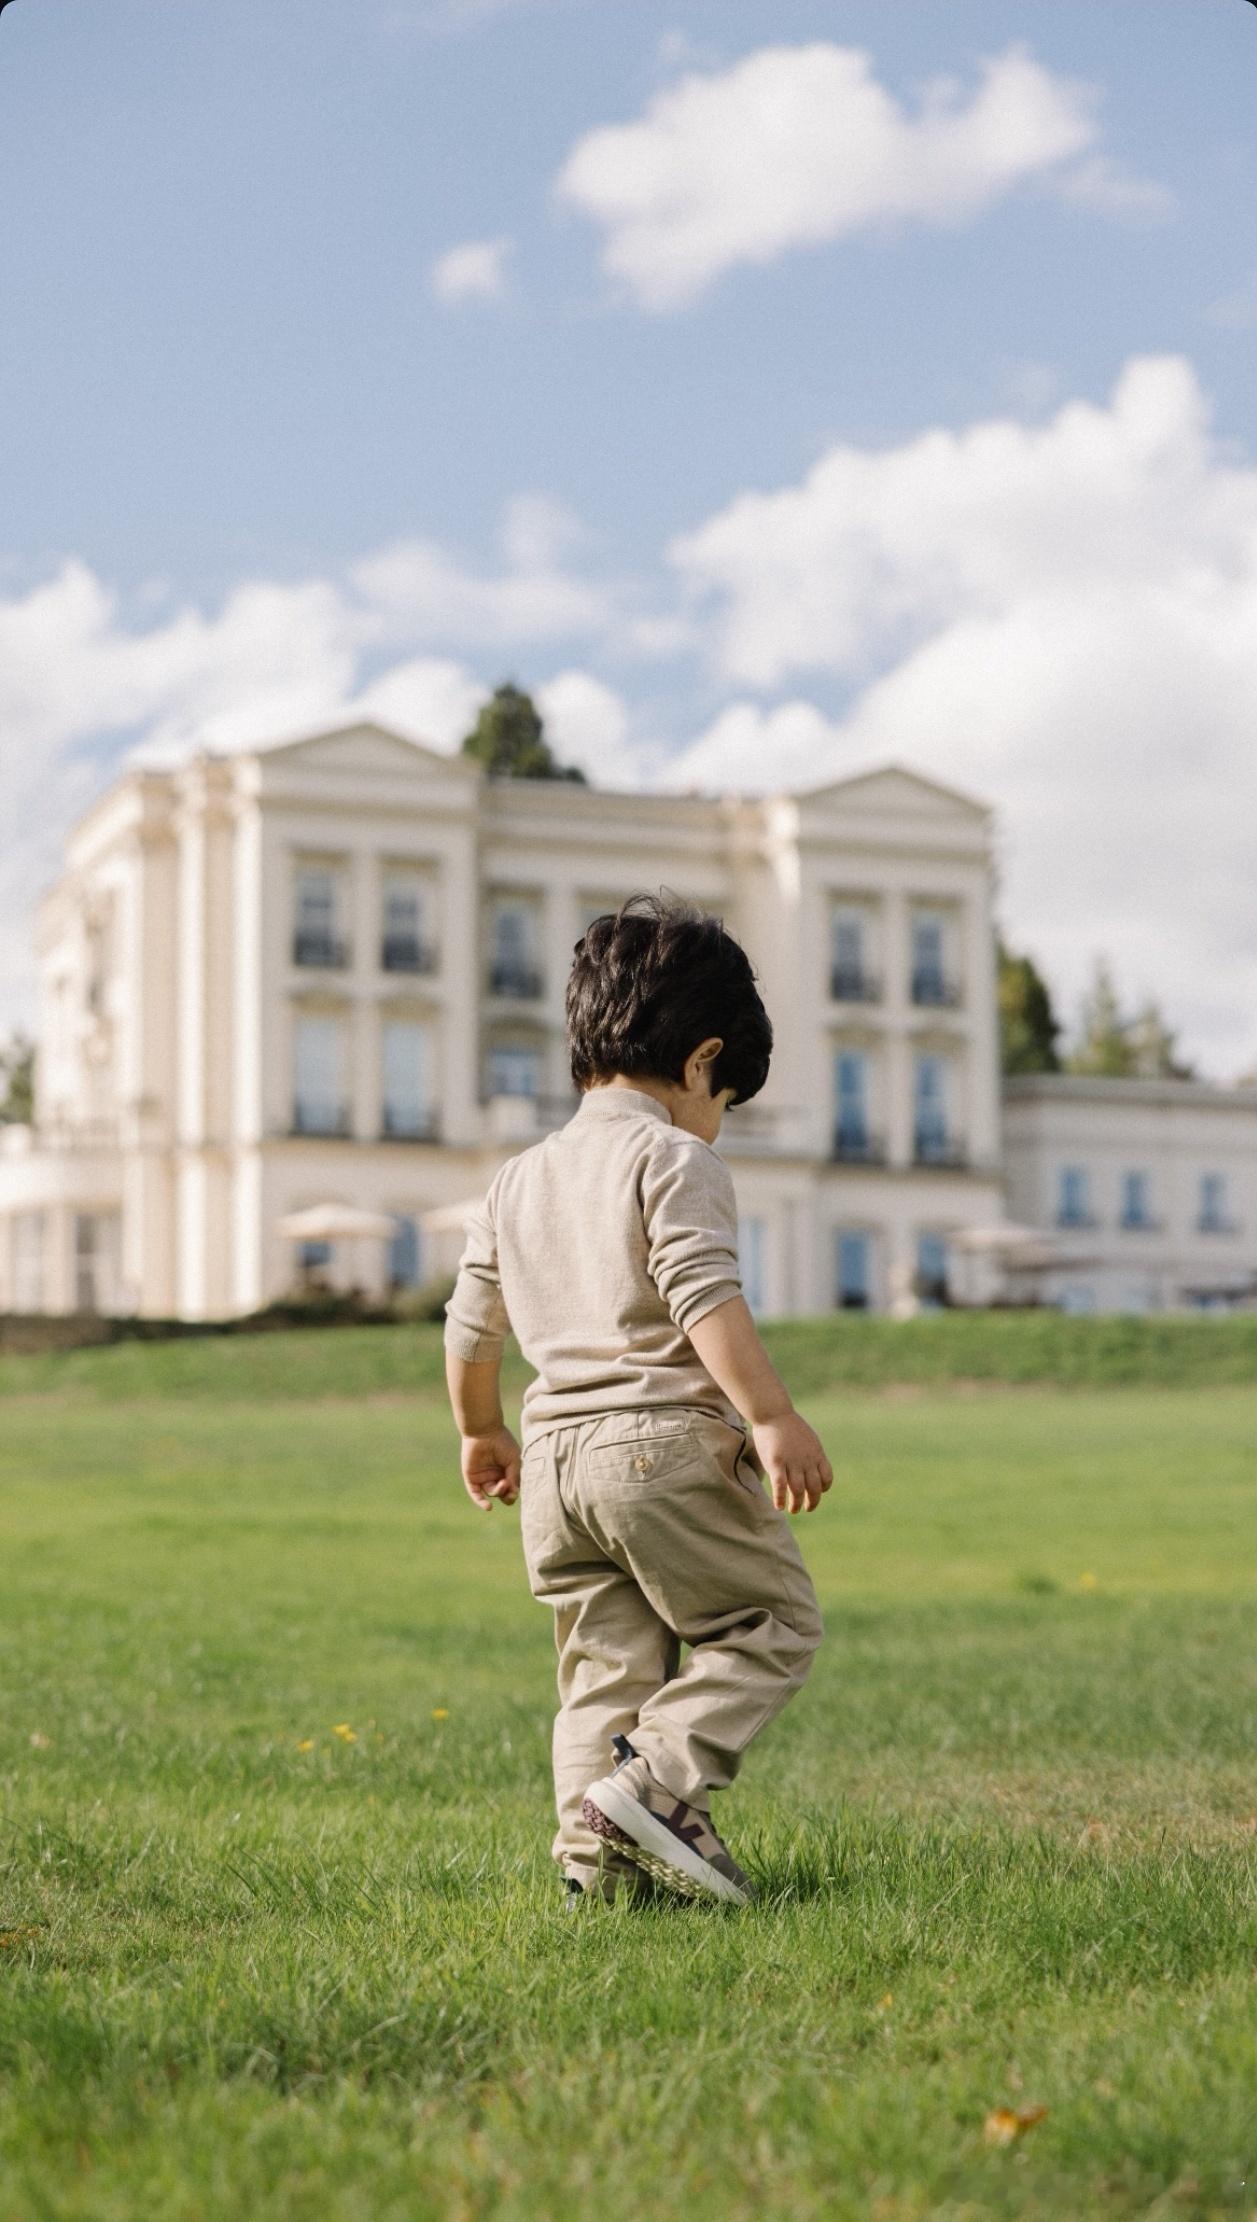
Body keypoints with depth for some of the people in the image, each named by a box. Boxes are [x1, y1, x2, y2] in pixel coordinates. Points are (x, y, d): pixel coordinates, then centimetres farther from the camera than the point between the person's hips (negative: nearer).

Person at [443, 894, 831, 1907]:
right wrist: (774, 1418, -21)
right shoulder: (676, 1160, -4)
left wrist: (483, 1434, 36)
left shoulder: (518, 1179, 18)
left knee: (606, 1665, 10)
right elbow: (706, 1301, -17)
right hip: (666, 1442, -7)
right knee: (773, 1623, 3)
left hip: (555, 1454, 7)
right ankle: (655, 1781, -12)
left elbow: (470, 1328, 22)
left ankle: (598, 1848, 0)